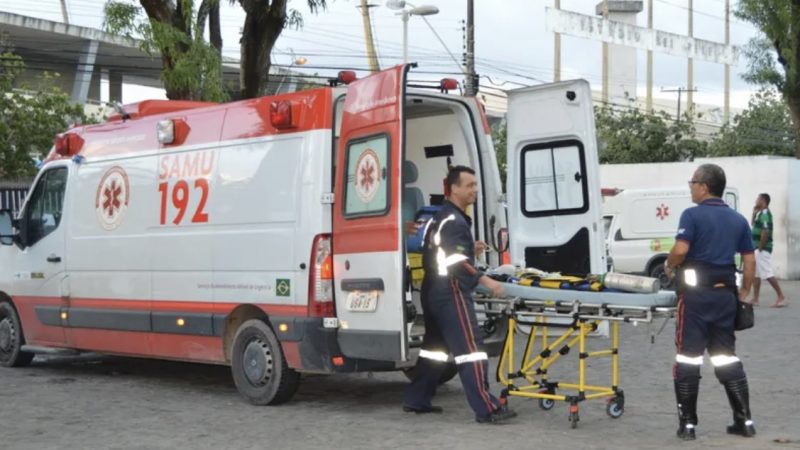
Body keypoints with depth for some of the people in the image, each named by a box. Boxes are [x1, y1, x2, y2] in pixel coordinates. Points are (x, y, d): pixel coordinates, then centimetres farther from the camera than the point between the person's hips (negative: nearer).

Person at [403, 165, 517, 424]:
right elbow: (457, 262, -26)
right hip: (451, 292, -11)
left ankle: (416, 401, 23)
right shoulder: (454, 221, -15)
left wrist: (469, 248, 21)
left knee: (435, 345, 17)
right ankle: (486, 409, -17)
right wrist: (485, 281, -31)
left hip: (434, 290, 11)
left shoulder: (441, 218, 18)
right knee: (470, 346, -13)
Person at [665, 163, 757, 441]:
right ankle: (744, 420, 12)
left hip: (697, 293, -5)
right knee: (727, 357, 13)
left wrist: (669, 266, 0)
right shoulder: (738, 220, 11)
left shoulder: (693, 215, -7)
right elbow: (749, 260, 11)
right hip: (725, 293, 6)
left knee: (688, 356, 1)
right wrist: (744, 292, 18)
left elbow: (680, 250, -20)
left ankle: (688, 423, 1)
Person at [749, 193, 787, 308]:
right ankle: (755, 299, 13)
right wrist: (754, 213, 14)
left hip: (763, 249, -10)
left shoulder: (765, 213, -16)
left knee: (767, 274, -9)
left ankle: (781, 297, -6)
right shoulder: (761, 213, 14)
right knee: (755, 273, 11)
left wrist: (760, 248, -20)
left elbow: (765, 231, -24)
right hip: (757, 248, 10)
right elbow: (754, 225, 27)